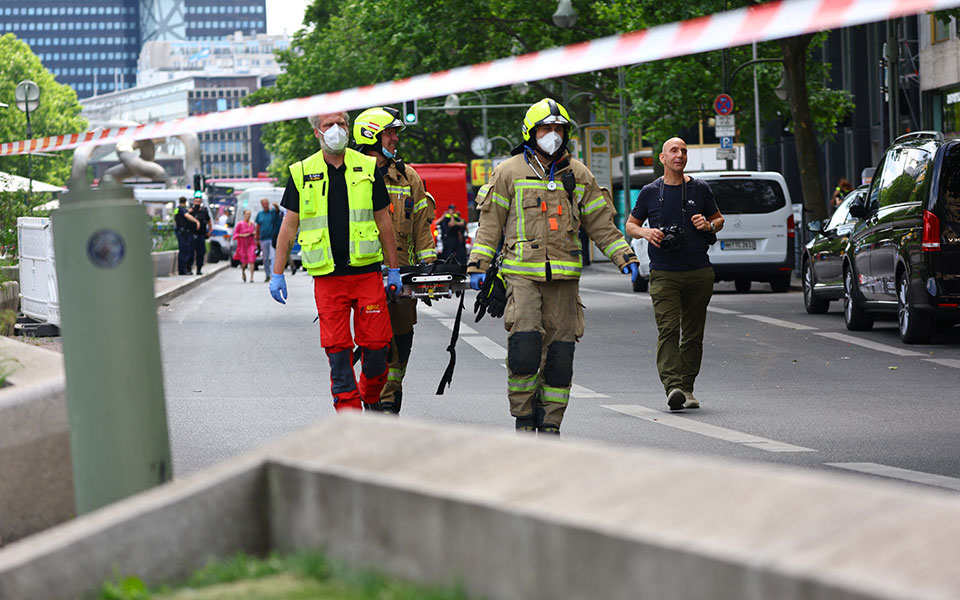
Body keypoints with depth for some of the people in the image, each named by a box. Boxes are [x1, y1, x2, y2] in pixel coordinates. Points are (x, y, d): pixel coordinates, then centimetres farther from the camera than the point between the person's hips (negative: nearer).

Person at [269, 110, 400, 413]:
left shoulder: (367, 168, 7)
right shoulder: (302, 173, 6)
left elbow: (383, 220, 11)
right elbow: (289, 225, 9)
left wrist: (393, 269, 10)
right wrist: (277, 274, 5)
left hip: (367, 271, 1)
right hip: (327, 276, 0)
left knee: (376, 343, -1)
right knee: (337, 348, -3)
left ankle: (371, 398, 22)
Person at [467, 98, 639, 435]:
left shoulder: (578, 175, 13)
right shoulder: (509, 172, 6)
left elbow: (600, 223, 17)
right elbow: (490, 222, 6)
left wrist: (625, 258, 10)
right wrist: (478, 265, -1)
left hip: (564, 276, 3)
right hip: (522, 272, -3)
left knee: (560, 350, 0)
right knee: (524, 343, -16)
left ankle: (550, 423, 9)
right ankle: (524, 416, -1)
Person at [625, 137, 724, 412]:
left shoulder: (699, 189, 8)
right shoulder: (650, 192, 6)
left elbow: (719, 219, 20)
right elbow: (630, 225, 15)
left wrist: (709, 225, -4)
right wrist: (645, 232, -8)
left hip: (699, 273, 2)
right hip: (664, 273, -2)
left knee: (693, 334, 6)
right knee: (668, 329, -16)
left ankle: (687, 387, 15)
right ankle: (673, 387, -25)